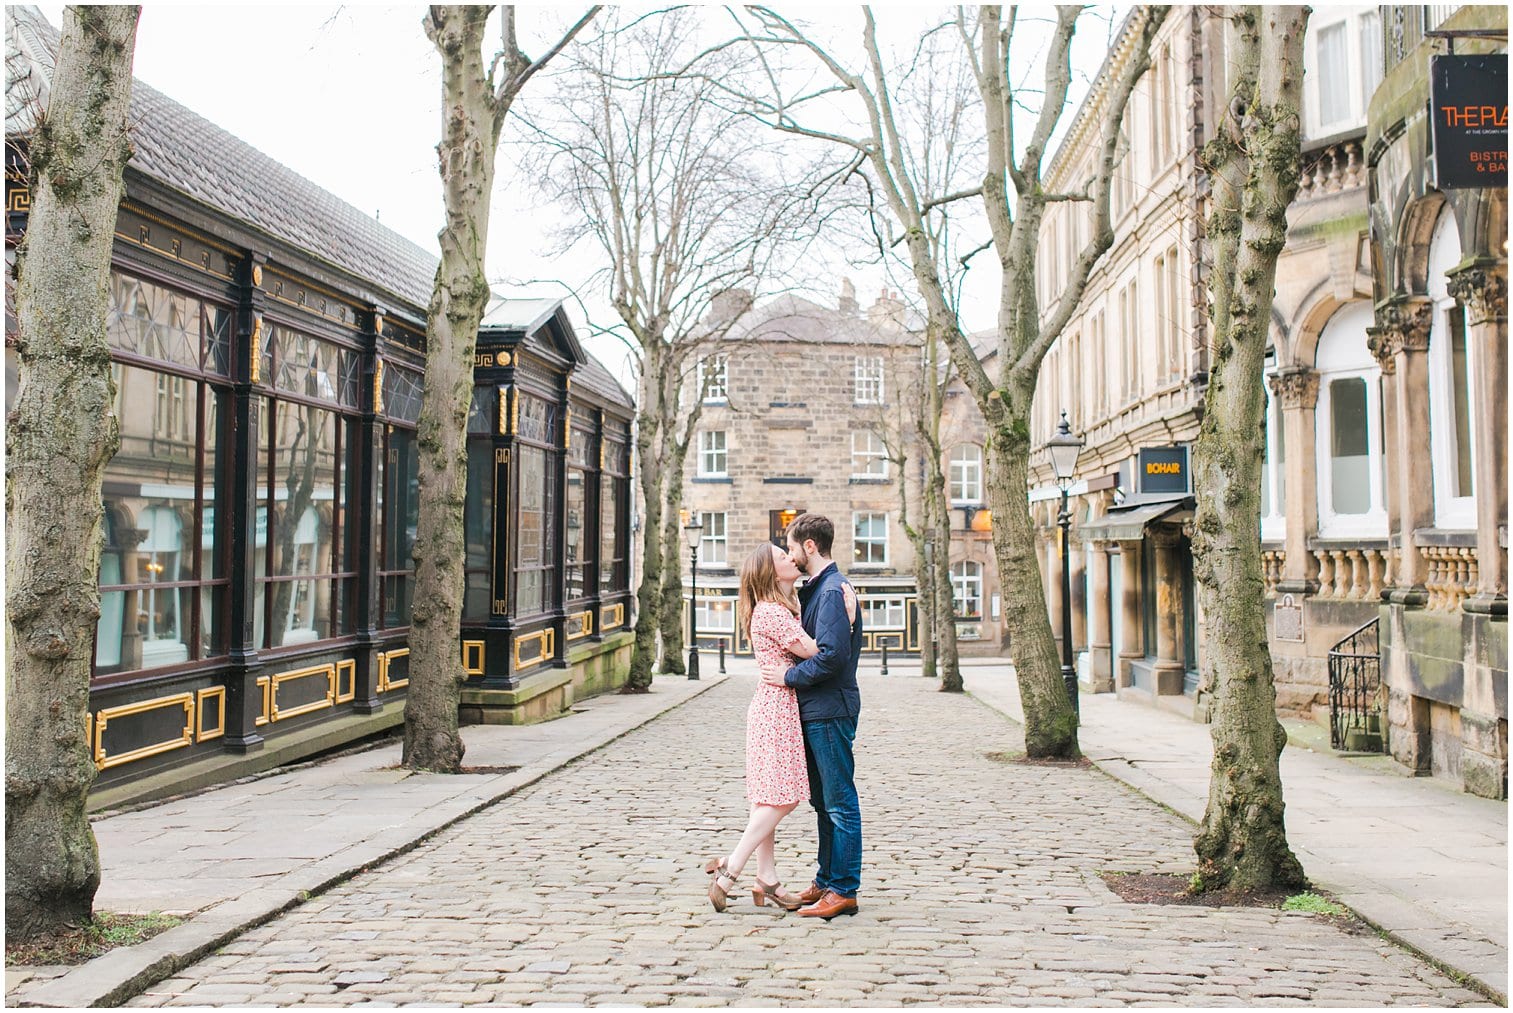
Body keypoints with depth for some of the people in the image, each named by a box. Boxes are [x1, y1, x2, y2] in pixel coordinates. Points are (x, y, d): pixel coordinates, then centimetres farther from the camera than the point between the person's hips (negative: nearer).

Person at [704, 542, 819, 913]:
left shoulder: (782, 609, 17)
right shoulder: (771, 612, -15)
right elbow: (811, 650, -17)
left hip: (775, 709, 10)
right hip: (777, 706, -10)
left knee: (769, 798, 10)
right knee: (780, 798, -8)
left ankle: (766, 881, 14)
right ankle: (729, 869, -3)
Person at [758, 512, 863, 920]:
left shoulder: (832, 591, -16)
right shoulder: (816, 588, 16)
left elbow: (832, 656, -24)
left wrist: (789, 676, -15)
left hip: (830, 712, -10)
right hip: (814, 710, 10)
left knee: (840, 802, -3)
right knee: (824, 801, 16)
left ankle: (843, 891, 3)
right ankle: (826, 881, 26)